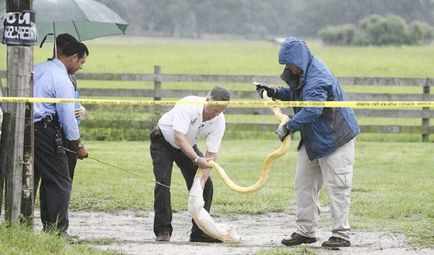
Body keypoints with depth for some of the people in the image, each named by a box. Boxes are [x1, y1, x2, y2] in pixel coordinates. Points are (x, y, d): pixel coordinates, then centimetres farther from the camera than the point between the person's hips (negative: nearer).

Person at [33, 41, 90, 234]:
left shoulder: (37, 70, 14)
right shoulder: (62, 80, -11)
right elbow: (67, 115, -10)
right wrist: (78, 145, -1)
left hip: (26, 128, 8)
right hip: (45, 132, -8)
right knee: (60, 182, -3)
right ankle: (57, 229, -7)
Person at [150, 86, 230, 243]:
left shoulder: (219, 121, -21)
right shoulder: (188, 106, -36)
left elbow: (211, 154, -19)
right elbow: (179, 137, -43)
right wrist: (196, 159, -50)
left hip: (188, 146, 5)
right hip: (163, 141, -5)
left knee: (206, 185, -6)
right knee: (163, 182, -20)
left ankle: (199, 231, 3)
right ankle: (163, 231, -12)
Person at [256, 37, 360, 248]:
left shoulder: (317, 79, -27)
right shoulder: (302, 73, 4)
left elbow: (311, 111, -35)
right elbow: (296, 94, 21)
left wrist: (289, 127, -33)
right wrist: (275, 93, 6)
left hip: (335, 138, -11)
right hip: (312, 139, 11)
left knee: (336, 186, -7)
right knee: (304, 183, 11)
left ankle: (341, 235, -5)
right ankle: (305, 231, 17)